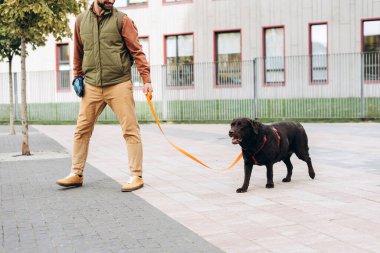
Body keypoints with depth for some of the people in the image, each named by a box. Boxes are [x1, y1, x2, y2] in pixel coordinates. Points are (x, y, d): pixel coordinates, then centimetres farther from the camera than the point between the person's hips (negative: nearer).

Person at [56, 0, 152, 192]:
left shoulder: (122, 20, -1)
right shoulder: (81, 20, 10)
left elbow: (136, 51, -7)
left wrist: (146, 79, -14)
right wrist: (77, 77, 17)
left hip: (119, 84, -3)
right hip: (91, 86, 4)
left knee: (130, 131, -3)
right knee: (82, 130, 7)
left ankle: (136, 176, 5)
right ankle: (76, 174, 19)